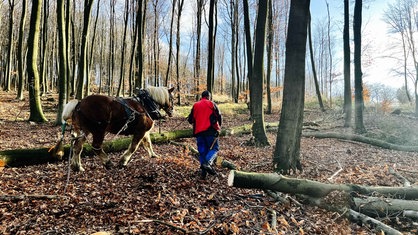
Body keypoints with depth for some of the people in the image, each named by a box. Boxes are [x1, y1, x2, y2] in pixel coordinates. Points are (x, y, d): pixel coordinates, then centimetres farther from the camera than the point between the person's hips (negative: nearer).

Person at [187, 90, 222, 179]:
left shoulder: (195, 105, 14)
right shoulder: (212, 104, 4)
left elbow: (190, 120, 15)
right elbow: (219, 116, 0)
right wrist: (218, 126, 15)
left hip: (198, 132, 4)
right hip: (210, 130, -4)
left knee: (202, 151, 8)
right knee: (214, 148, 2)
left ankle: (204, 171, 3)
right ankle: (208, 163, -24)